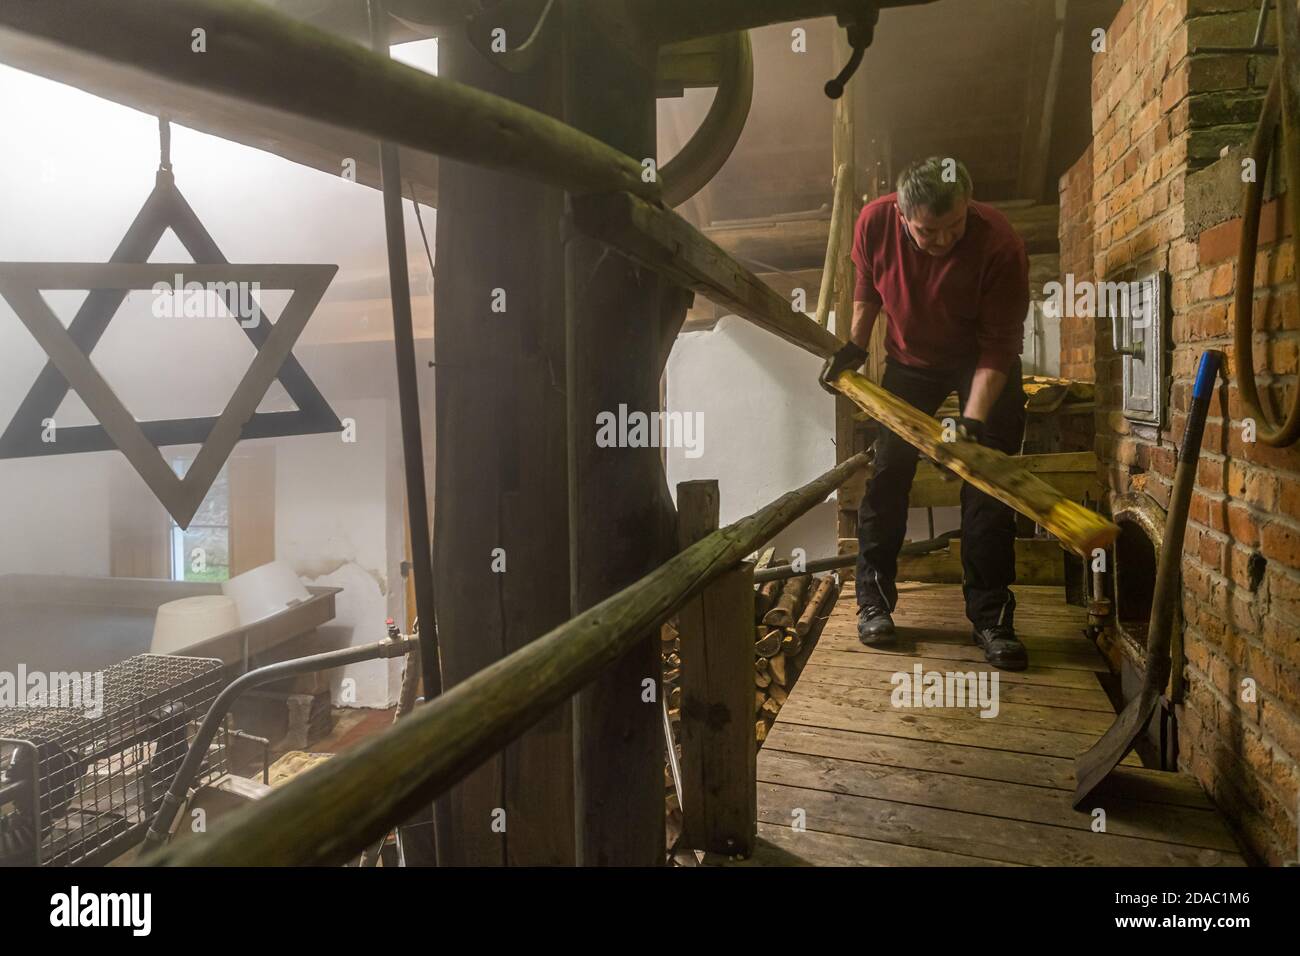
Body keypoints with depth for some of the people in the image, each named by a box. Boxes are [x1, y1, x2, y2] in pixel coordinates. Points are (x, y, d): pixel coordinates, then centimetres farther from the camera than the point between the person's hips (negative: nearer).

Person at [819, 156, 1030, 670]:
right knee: (887, 474, -2)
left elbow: (999, 345, -27)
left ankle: (991, 618, 1)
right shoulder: (874, 222, -22)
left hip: (983, 364, -2)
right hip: (910, 358, 3)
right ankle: (874, 599, 10)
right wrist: (855, 344, -3)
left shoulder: (1000, 243, -30)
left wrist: (972, 421, -36)